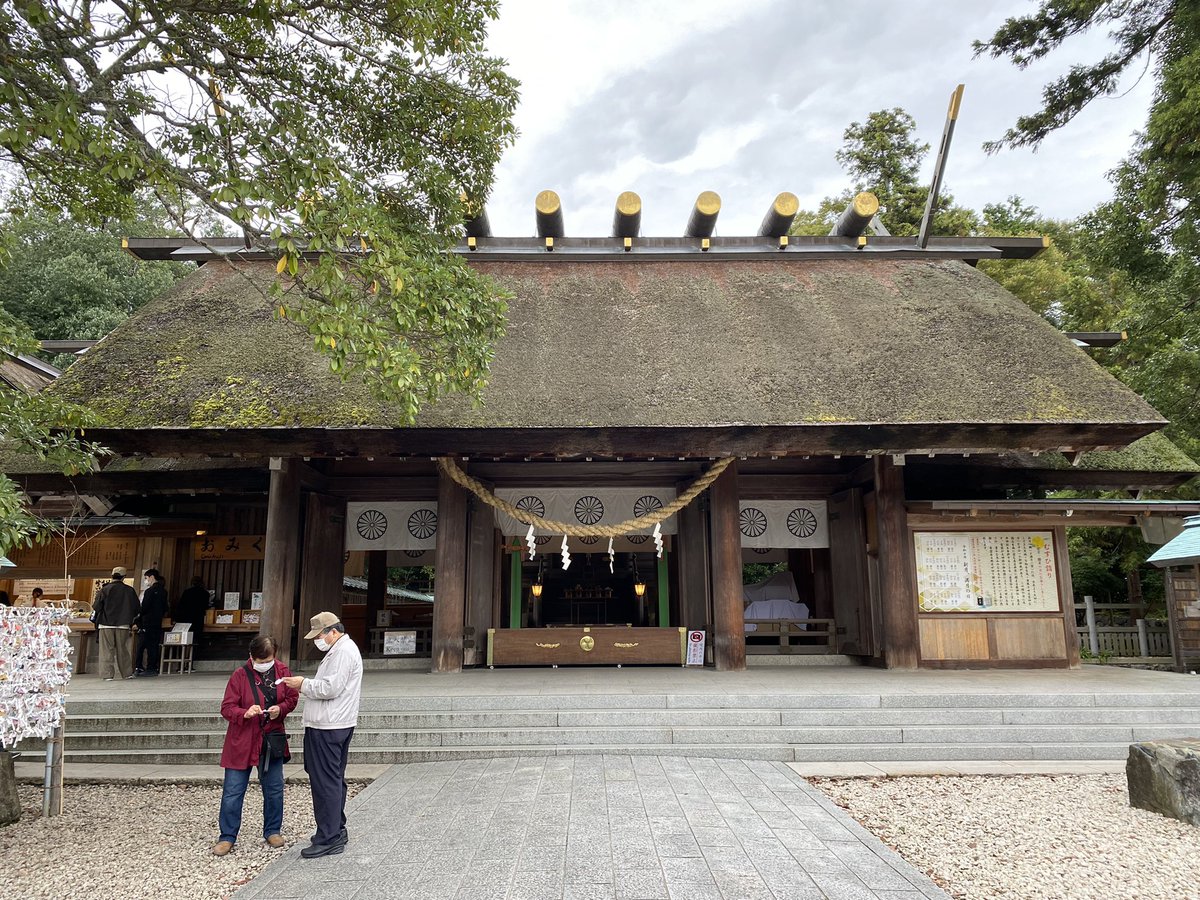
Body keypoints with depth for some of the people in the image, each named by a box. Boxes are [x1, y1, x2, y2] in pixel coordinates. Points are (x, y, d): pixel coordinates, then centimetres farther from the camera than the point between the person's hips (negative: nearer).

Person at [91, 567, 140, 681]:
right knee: (123, 650, 11)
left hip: (106, 625, -2)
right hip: (123, 625, 2)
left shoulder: (105, 590, -6)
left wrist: (93, 616, 16)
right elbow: (137, 608, 6)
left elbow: (96, 607, -6)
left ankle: (108, 674, 0)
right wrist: (131, 619, 24)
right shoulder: (129, 590, 1)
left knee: (107, 650, 3)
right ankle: (127, 673, 14)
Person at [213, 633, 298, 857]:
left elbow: (292, 698, 7)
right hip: (242, 741, -3)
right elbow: (226, 708, -10)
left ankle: (272, 831, 28)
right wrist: (245, 713, -29)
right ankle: (228, 837, 17)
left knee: (274, 788, 12)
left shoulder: (282, 671, -3)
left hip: (272, 739, 3)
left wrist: (281, 709, -14)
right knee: (233, 790, 2)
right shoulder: (240, 675, -12)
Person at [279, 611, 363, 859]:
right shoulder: (339, 650, 19)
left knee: (325, 782, -6)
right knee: (334, 780, 17)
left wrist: (304, 684, -10)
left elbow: (331, 688, -23)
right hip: (333, 726, 11)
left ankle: (328, 839, -1)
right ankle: (336, 831, 26)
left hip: (327, 729, -11)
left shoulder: (343, 652, -15)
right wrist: (306, 686, 9)